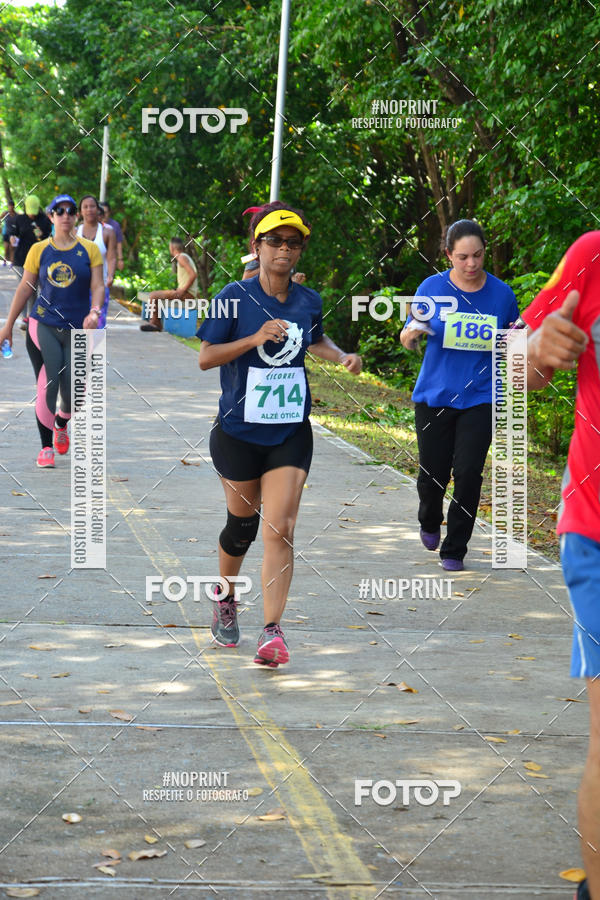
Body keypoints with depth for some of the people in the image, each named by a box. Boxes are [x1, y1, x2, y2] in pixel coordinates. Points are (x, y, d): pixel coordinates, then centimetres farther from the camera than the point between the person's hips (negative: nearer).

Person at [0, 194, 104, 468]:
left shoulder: (89, 249, 4)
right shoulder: (39, 250, 5)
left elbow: (98, 286, 0)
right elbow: (24, 289, 9)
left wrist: (94, 312, -20)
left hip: (78, 329, 0)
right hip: (43, 326, 0)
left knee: (74, 393, -4)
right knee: (47, 387, -10)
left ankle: (61, 424, 31)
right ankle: (46, 446, 4)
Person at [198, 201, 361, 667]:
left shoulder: (309, 301, 4)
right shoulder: (235, 298, -8)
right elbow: (206, 357, -9)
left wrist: (342, 357, 6)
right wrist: (255, 339, -21)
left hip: (291, 432, 2)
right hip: (239, 430, -2)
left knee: (280, 530, -10)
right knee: (242, 522, 12)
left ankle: (273, 631, -14)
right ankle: (225, 598, 41)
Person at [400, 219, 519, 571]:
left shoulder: (501, 293, 1)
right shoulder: (432, 288, -2)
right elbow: (408, 340, 6)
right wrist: (412, 332, -18)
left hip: (480, 399, 0)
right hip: (434, 395, 0)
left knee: (468, 475, -8)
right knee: (433, 473, 6)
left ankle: (455, 550, 6)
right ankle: (430, 522, 39)